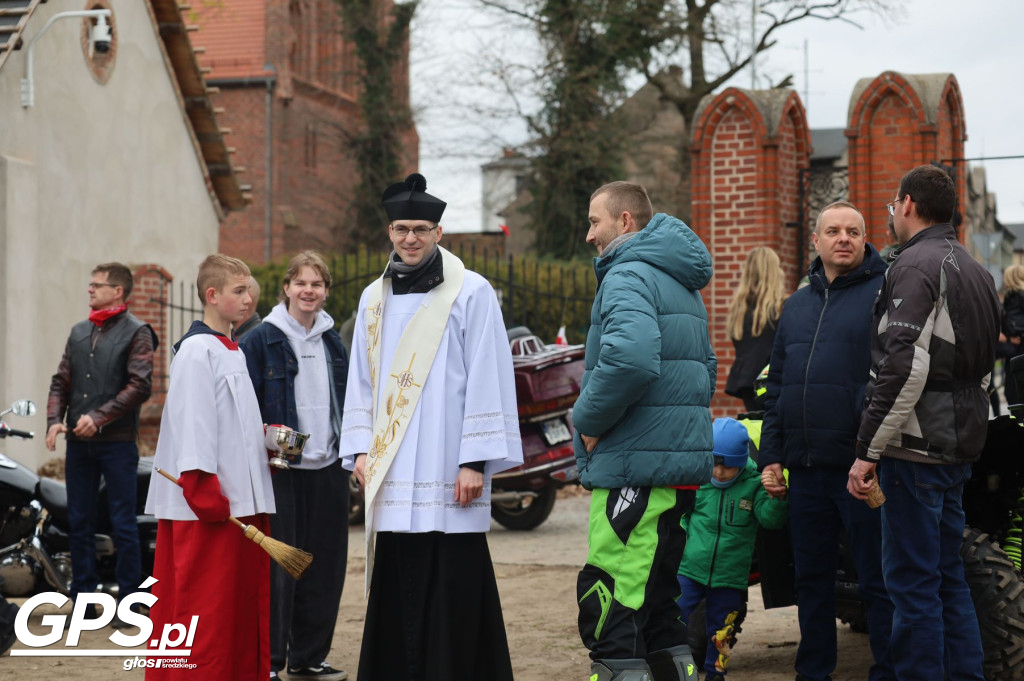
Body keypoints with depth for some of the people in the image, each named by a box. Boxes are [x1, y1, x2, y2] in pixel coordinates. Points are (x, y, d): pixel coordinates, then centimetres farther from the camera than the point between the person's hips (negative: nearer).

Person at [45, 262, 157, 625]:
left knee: (123, 524, -1)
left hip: (117, 442, -6)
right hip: (79, 442, 6)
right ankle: (82, 597, 17)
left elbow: (140, 386, -13)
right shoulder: (79, 332, 15)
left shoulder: (136, 332, -3)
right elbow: (61, 381, 13)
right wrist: (55, 420, -3)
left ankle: (128, 600, 6)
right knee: (79, 521, 9)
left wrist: (99, 417, -18)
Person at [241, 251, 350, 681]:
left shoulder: (333, 340, 12)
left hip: (327, 469, 5)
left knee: (324, 568, 8)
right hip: (281, 470, -5)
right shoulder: (262, 339, -5)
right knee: (278, 567, -4)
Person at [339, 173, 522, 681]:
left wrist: (475, 460, -11)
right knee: (397, 593, 6)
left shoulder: (471, 293, -2)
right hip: (392, 477, 5)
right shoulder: (374, 299, 15)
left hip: (446, 477, -5)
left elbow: (487, 380, -6)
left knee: (451, 594, -5)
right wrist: (360, 448, 8)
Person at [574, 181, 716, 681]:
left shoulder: (629, 275, -10)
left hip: (635, 466, -10)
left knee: (612, 608, -11)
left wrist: (588, 419, -14)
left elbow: (630, 358, -28)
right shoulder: (683, 284, 22)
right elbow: (706, 367, 30)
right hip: (684, 461, 10)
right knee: (656, 600, 17)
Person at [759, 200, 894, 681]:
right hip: (805, 469, 6)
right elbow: (776, 385, 20)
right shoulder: (797, 304, 17)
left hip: (860, 465, -6)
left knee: (877, 582, 0)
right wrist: (771, 456, 13)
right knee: (811, 579, 13)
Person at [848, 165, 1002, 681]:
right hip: (959, 449, 9)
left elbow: (904, 368, -21)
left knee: (912, 581, -6)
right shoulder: (976, 271, 19)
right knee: (947, 575, 15)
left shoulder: (916, 265, -12)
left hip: (917, 447, -9)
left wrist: (868, 450, -18)